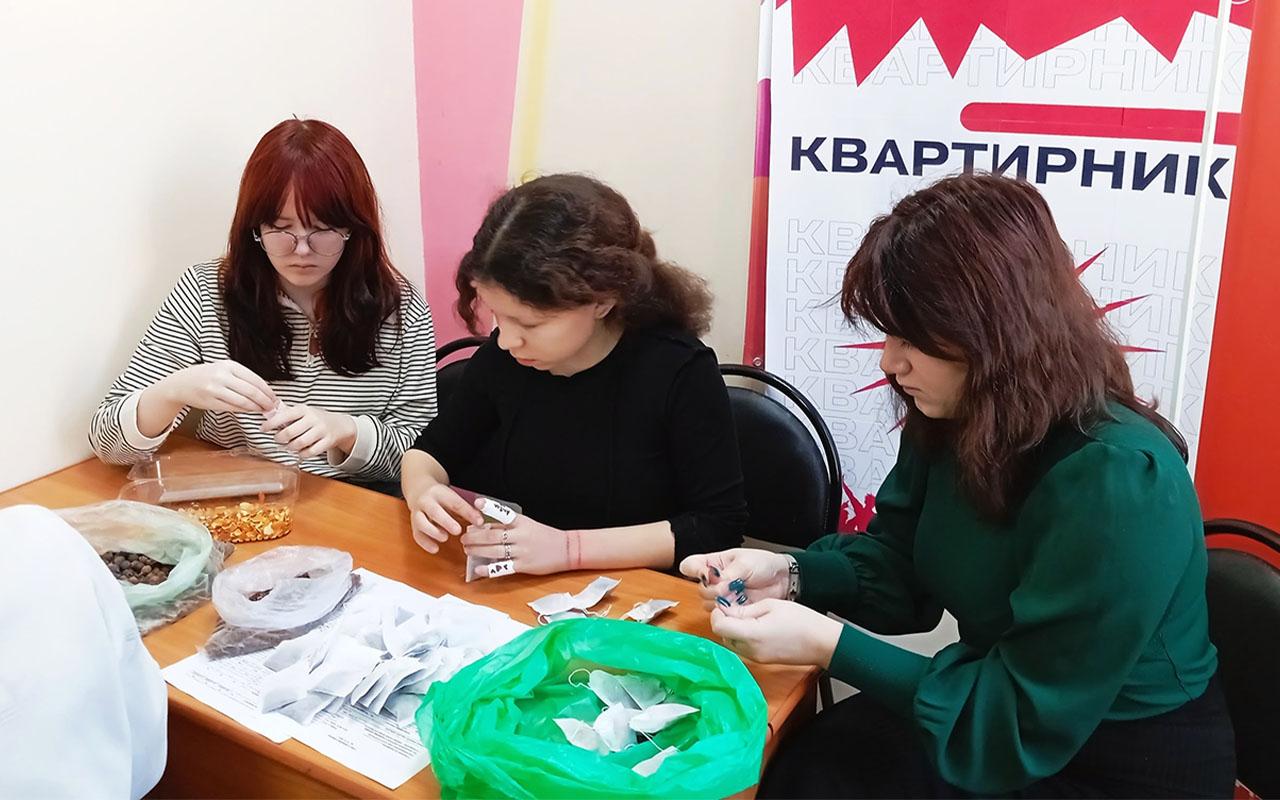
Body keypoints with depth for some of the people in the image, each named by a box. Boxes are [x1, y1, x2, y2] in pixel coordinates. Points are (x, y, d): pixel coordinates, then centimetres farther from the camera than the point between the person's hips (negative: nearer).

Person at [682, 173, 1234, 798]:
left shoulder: (1115, 480, -30)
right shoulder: (951, 420, -5)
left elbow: (1022, 724, -26)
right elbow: (899, 567, 7)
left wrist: (829, 646, -28)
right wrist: (792, 574, -12)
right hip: (1002, 713, 7)